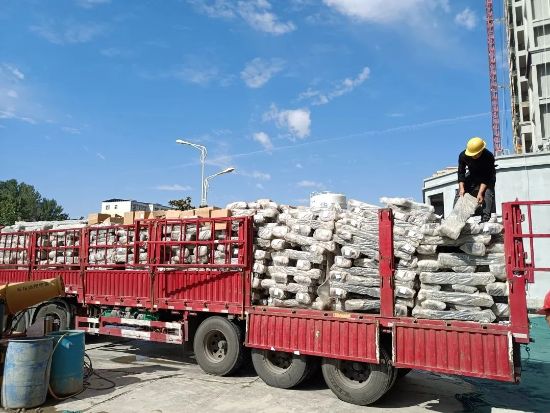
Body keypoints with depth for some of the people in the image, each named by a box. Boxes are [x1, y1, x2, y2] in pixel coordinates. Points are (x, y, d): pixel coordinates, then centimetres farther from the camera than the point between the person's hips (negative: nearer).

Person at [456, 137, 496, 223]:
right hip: (472, 175, 3)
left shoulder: (489, 157, -34)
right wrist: (462, 188, -27)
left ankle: (486, 218, -29)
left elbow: (486, 177, -29)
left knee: (488, 194, -26)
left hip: (488, 175, -3)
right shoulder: (463, 155, -26)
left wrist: (480, 193, -37)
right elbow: (461, 173, -16)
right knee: (460, 194, -7)